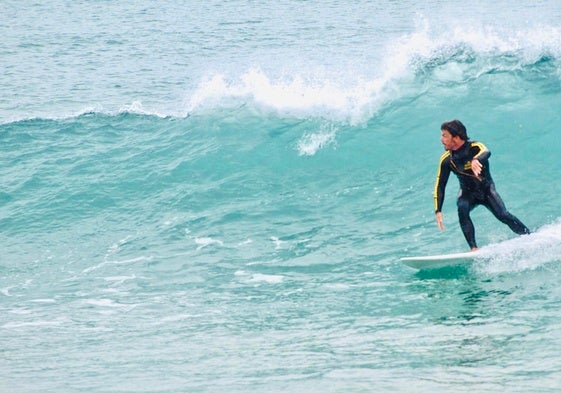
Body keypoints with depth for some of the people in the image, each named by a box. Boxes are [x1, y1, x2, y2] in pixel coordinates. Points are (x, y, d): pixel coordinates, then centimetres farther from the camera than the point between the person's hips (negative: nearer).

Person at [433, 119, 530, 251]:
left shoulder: (475, 147, -23)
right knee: (462, 208, -29)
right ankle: (474, 248, -29)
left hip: (486, 189, -2)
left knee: (503, 215, -20)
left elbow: (486, 152, -48)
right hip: (468, 192, 2)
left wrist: (476, 160, -71)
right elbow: (440, 186, -8)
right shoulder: (447, 160, -14)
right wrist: (438, 211, -17)